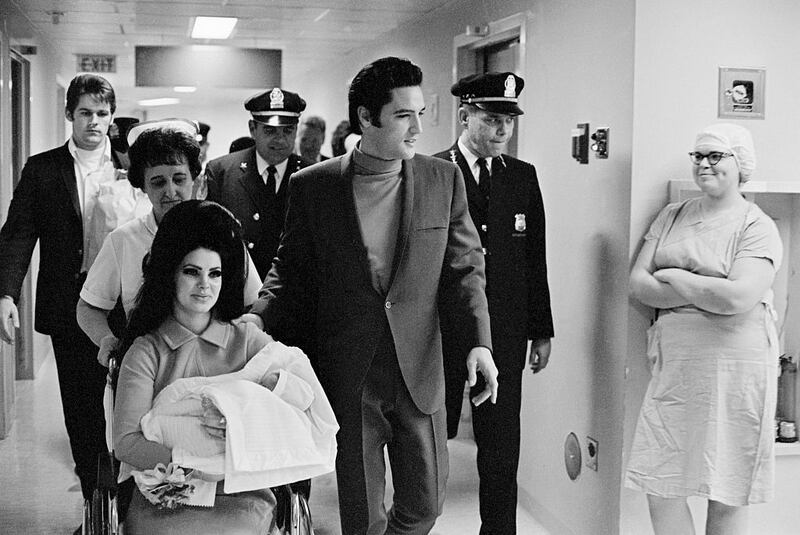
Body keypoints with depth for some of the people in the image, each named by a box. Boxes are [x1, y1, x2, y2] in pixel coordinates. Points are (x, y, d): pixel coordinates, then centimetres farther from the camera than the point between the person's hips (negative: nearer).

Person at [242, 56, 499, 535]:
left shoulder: (444, 179, 1)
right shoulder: (313, 186, -2)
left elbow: (465, 265, 4)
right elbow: (292, 270, 5)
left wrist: (480, 340, -10)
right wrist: (258, 318, -13)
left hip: (420, 371, 2)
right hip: (347, 377, -1)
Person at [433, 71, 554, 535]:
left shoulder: (523, 176, 8)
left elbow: (536, 258, 10)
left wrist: (542, 331, 8)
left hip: (506, 335, 3)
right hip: (440, 333, -3)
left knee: (502, 449, 9)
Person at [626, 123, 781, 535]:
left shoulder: (757, 227, -4)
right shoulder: (672, 216, 12)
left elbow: (739, 298, -19)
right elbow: (638, 283, 3)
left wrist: (673, 277, -8)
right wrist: (706, 294, -9)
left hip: (732, 367, -4)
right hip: (674, 366, 5)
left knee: (727, 495, 5)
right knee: (659, 487, 2)